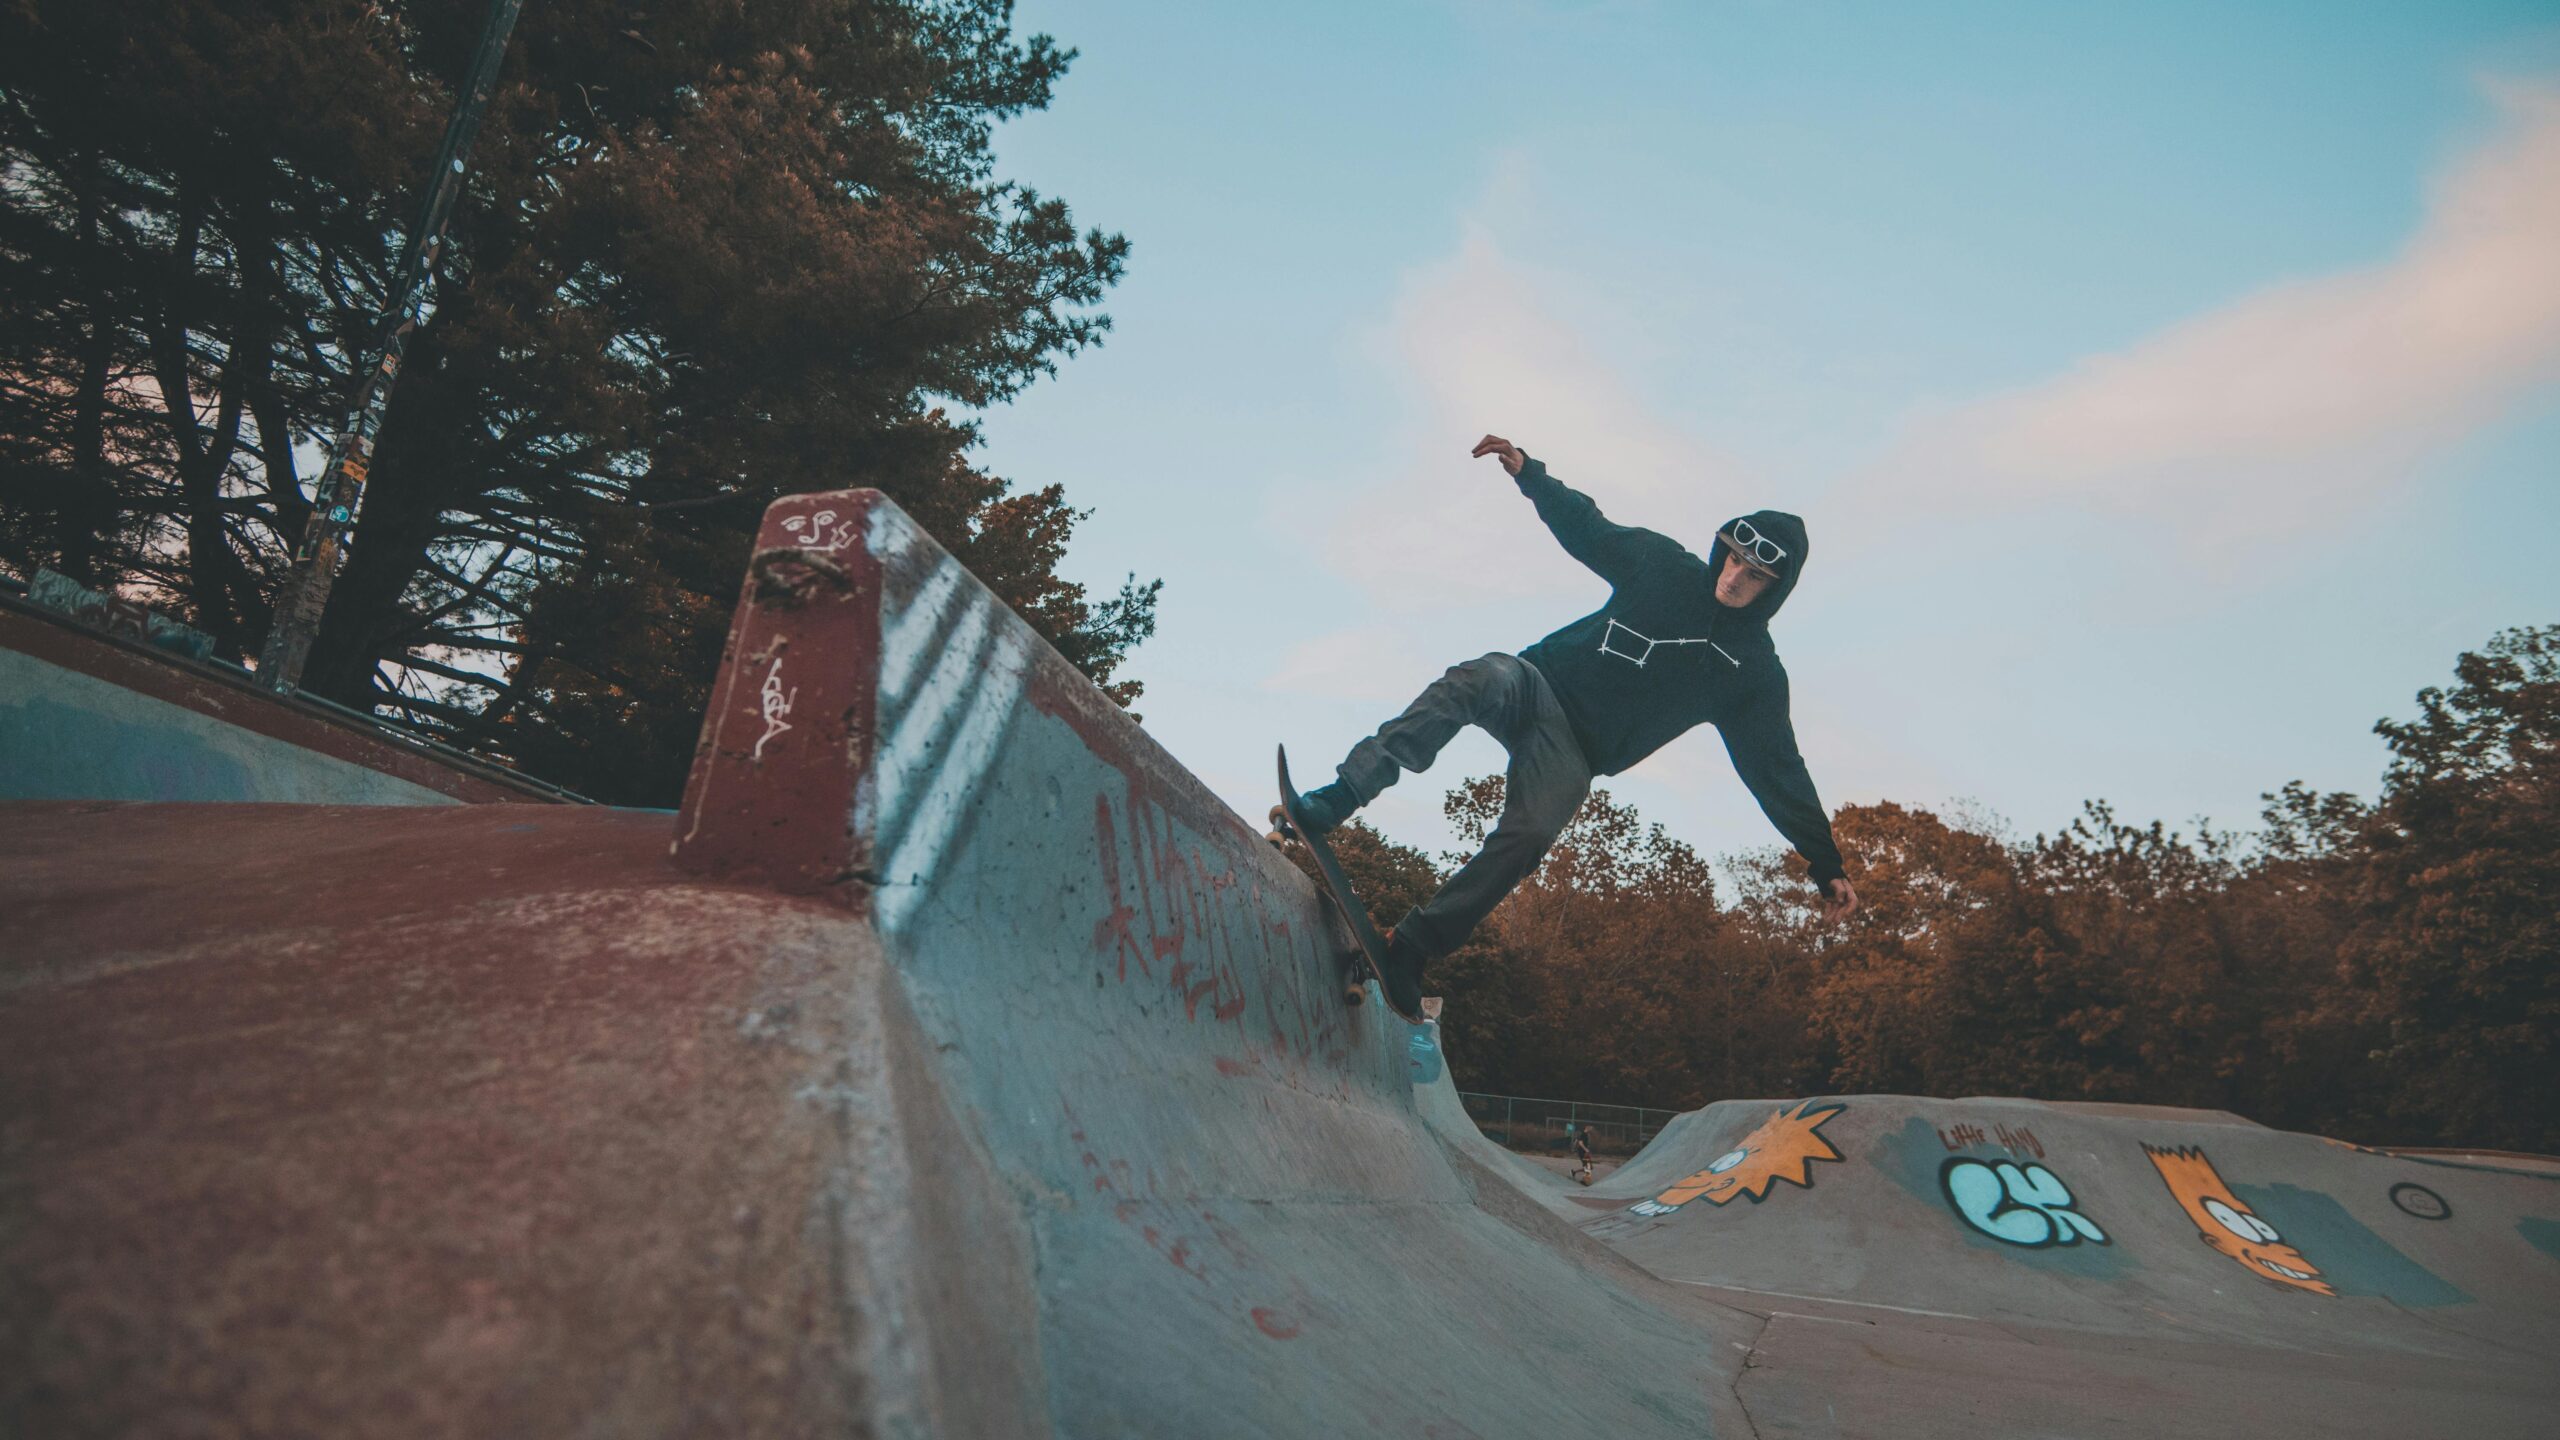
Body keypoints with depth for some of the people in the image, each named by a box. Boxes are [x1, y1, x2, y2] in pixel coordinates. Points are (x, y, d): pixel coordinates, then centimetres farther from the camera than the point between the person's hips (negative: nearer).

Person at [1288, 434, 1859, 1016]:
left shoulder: (1755, 673, 3)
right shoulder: (1665, 567, 5)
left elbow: (1779, 772, 5)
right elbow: (1587, 528, 15)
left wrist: (1826, 864, 3)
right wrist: (1530, 474, 1)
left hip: (1573, 754, -1)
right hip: (1538, 683, 1)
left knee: (1528, 838, -31)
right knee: (1481, 678, -36)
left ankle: (1412, 946, -21)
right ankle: (1339, 799, -41)